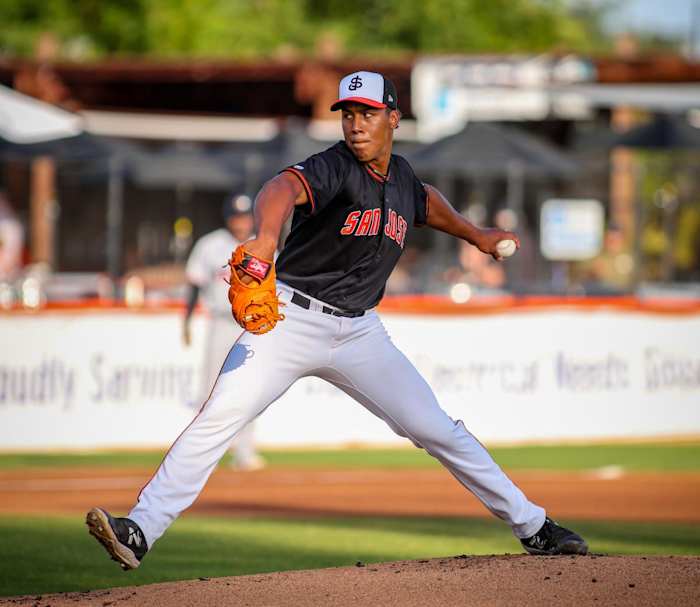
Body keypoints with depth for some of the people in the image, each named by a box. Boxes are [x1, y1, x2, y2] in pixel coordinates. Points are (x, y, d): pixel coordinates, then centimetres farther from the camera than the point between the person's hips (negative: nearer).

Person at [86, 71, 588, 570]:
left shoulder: (402, 178, 5)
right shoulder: (335, 169, -16)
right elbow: (282, 188, -40)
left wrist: (475, 236, 39)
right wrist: (266, 237, -61)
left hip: (359, 332, 5)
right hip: (292, 319, -5)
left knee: (438, 430, 5)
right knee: (218, 418, -19)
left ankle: (532, 527, 16)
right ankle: (140, 531, -21)